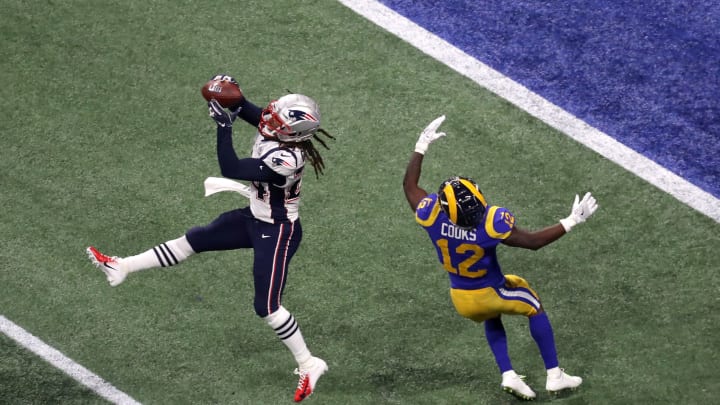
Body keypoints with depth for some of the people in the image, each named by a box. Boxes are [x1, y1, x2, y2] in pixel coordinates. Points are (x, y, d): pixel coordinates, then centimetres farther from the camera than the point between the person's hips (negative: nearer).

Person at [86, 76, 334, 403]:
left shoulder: (285, 160, -38)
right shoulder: (275, 130, -14)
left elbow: (231, 170, -36)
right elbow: (249, 112, 7)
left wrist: (224, 127, -32)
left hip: (276, 233, -9)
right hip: (255, 218, 9)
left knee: (267, 307, 0)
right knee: (193, 241, 14)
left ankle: (308, 366, 16)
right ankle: (122, 267, 24)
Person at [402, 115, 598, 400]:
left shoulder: (432, 216, -27)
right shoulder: (492, 223, -36)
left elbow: (409, 185, -7)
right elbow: (533, 241, -22)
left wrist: (422, 146, 2)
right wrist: (571, 222, -13)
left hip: (461, 300, 4)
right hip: (490, 294, -4)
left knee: (491, 318, 35)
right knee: (533, 307, 23)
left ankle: (508, 376, 20)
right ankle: (554, 376, 23)